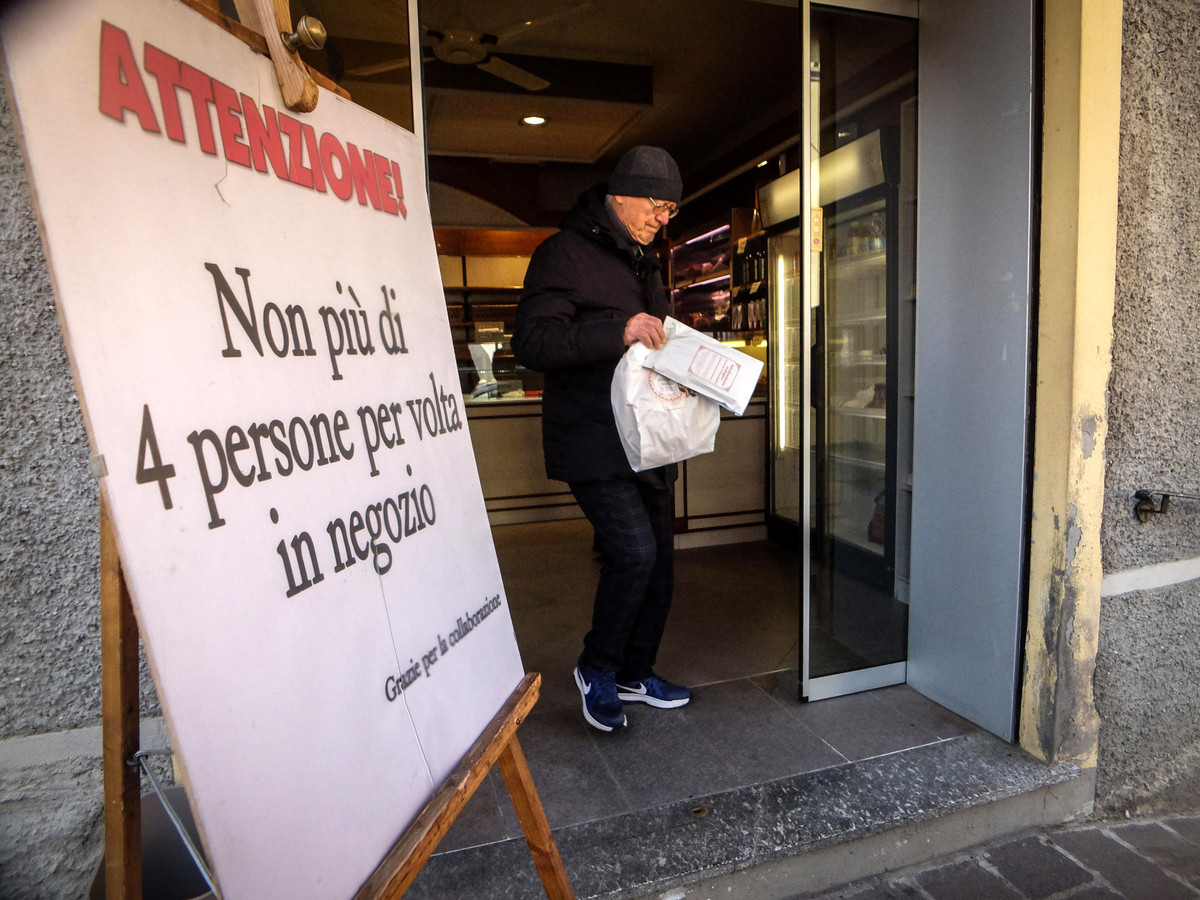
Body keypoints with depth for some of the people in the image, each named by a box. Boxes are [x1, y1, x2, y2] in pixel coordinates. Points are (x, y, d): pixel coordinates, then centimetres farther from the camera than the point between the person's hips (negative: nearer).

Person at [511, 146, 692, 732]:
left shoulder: (643, 262, 20)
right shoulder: (565, 254, -7)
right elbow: (530, 342, -19)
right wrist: (618, 333, -28)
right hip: (591, 440, -8)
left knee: (658, 557, 10)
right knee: (634, 550, -17)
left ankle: (635, 674, 29)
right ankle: (596, 668, 9)